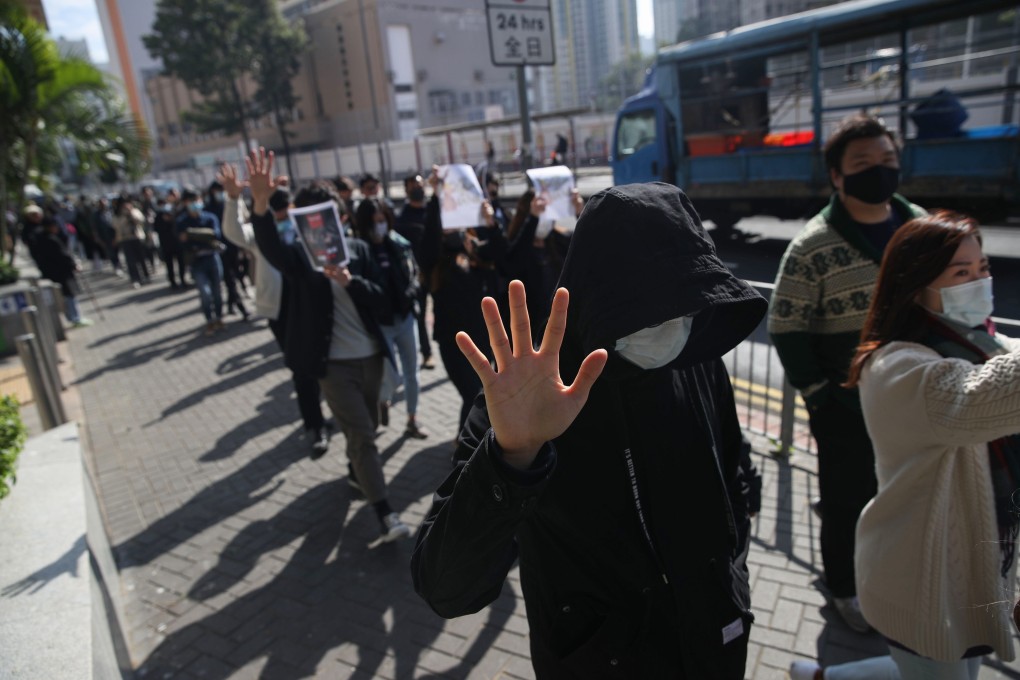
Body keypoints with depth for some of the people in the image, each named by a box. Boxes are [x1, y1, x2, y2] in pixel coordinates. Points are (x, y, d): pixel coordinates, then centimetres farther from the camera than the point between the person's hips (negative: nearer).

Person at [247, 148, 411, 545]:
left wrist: (349, 280, -23)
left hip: (371, 355, 5)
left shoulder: (359, 249, 4)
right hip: (333, 363, -4)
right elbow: (269, 245, -30)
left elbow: (380, 301, -3)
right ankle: (386, 517, -4)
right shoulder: (299, 256, -6)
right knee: (362, 435, -8)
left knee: (367, 427, 20)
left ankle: (356, 472, 48)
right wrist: (261, 203, -49)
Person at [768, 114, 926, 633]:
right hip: (847, 407, -5)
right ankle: (844, 587, 36)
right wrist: (818, 395, -15)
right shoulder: (813, 247, -16)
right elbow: (786, 328, -14)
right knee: (848, 498, 11)